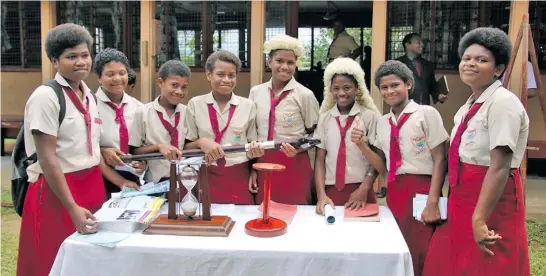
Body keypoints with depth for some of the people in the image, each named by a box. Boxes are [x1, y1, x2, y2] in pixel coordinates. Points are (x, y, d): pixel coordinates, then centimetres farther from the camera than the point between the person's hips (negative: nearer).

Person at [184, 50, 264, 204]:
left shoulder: (248, 105, 2)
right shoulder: (195, 104, 0)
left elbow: (253, 144, 10)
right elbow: (187, 146, 6)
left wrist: (254, 151, -11)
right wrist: (201, 142, -13)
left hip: (239, 177, 1)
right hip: (207, 177, 0)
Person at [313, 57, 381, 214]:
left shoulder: (369, 116, -3)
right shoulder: (325, 118, 4)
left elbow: (378, 158, -1)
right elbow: (320, 159, 3)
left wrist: (364, 189, -9)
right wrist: (321, 194, -7)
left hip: (360, 190, -2)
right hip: (331, 190, 2)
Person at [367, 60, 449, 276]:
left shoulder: (426, 114, -7)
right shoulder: (382, 122, 11)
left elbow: (439, 160, -9)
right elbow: (383, 166, 12)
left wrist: (432, 202, -15)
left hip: (421, 190, -6)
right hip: (394, 192, 6)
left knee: (419, 257, -4)